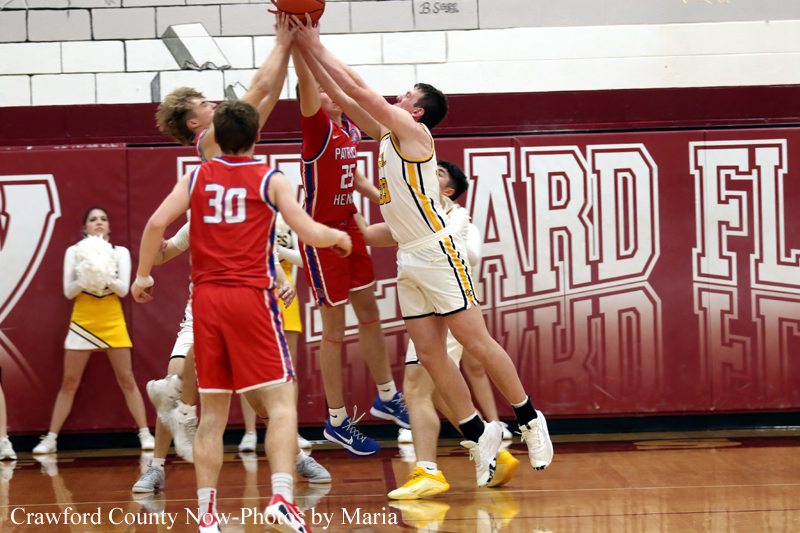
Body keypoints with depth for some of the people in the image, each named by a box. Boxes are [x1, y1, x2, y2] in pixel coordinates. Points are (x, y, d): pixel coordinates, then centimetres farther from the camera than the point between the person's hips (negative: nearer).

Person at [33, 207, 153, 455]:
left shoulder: (120, 252, 4)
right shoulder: (74, 252, 4)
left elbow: (123, 289, -5)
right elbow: (69, 291, 0)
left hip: (112, 322, 0)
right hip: (83, 321, 0)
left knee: (127, 380, -2)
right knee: (69, 382, 0)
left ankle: (145, 434, 3)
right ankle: (50, 439, 5)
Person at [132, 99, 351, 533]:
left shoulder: (197, 178, 9)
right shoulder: (270, 180, 1)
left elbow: (157, 223, 0)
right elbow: (310, 233, -5)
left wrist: (143, 275, 13)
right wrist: (339, 237, 16)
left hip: (206, 299, 4)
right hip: (251, 297, -4)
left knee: (212, 412, 10)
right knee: (281, 403, -3)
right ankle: (280, 497, -21)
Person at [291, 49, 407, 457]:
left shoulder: (351, 131, 8)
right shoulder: (317, 128, -14)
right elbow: (305, 79, -31)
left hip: (348, 228, 8)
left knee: (369, 312, 16)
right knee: (334, 328, -1)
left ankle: (386, 397, 32)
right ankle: (337, 421, 9)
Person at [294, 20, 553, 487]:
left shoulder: (415, 132, -10)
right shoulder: (387, 134, 13)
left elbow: (359, 90, -14)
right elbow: (344, 99, 15)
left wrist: (318, 48, -7)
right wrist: (306, 51, 10)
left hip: (438, 252, -9)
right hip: (409, 259, 9)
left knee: (476, 342, -6)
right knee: (430, 354, 4)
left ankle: (530, 421, 5)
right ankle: (479, 435, 11)